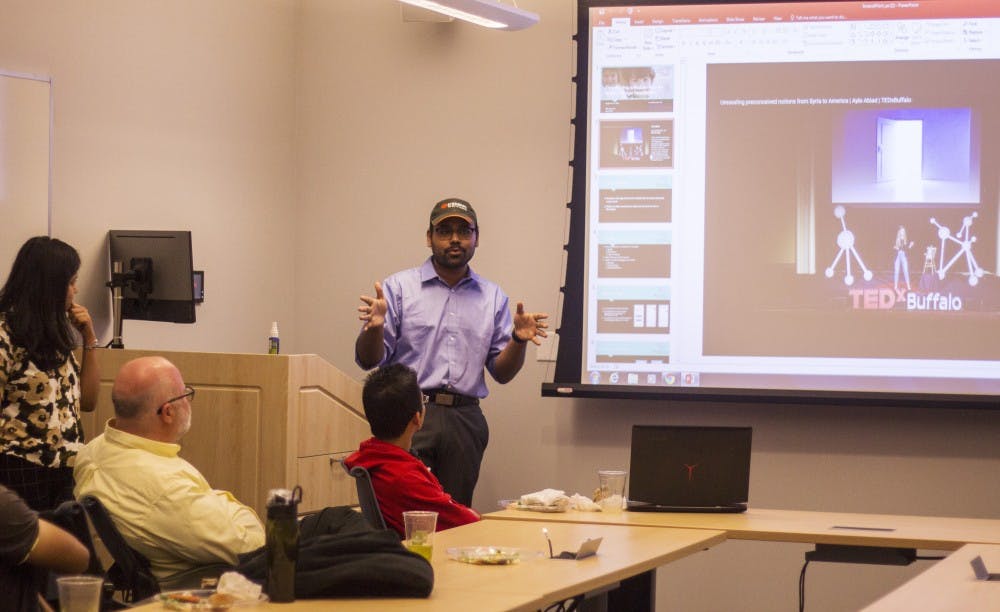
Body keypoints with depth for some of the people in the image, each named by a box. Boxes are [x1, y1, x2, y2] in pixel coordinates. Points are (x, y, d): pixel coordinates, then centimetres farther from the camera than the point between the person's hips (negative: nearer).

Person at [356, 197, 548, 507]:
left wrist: (519, 341, -6)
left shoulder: (493, 297, 14)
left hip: (465, 420, 3)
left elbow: (502, 373, 13)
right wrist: (374, 327, -18)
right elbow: (368, 361, 2)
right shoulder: (399, 287, 5)